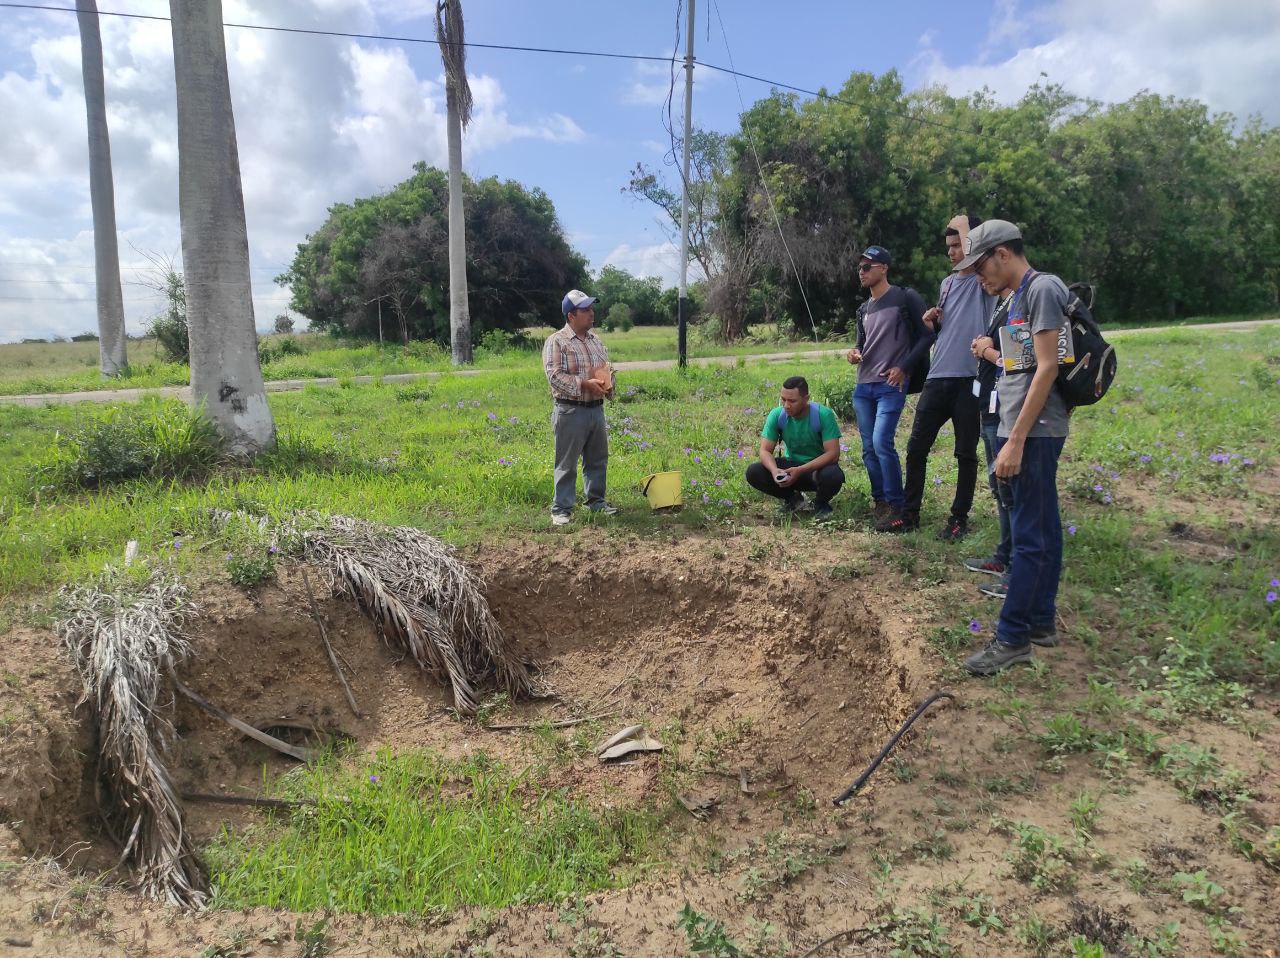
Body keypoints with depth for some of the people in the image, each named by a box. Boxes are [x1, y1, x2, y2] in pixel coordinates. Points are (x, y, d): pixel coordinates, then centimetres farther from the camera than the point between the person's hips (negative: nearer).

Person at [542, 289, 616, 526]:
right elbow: (554, 375, -17)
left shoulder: (596, 340, 14)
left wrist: (608, 385, 1)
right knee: (567, 463, -1)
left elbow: (607, 369, 22)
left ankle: (596, 500, 29)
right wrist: (584, 384, -22)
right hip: (570, 411, -7)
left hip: (596, 408, 7)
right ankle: (561, 509, 6)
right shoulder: (556, 342, -8)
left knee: (597, 460, 15)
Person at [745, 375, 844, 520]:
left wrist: (800, 471, -35)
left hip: (819, 466, -3)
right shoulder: (776, 415, -12)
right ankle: (792, 498, 7)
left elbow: (833, 453, -24)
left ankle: (821, 504, -1)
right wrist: (774, 470, -35)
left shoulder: (823, 415, -21)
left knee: (833, 475, -38)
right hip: (791, 464, 3)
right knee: (753, 473, -20)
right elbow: (765, 450, -11)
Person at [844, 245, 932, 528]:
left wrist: (904, 367, -12)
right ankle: (880, 501, 19)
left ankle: (896, 505, -6)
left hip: (891, 386, -7)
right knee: (869, 448, 7)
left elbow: (926, 335, -4)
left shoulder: (906, 298, -4)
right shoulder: (864, 310, 16)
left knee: (882, 443, -17)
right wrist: (854, 353, 0)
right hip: (863, 386, 7)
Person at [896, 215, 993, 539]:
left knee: (966, 453, 4)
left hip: (971, 379, -6)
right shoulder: (946, 284, 17)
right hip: (938, 377, 6)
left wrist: (964, 228, -13)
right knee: (916, 446, 5)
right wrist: (931, 322, 6)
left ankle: (959, 517, 15)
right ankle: (910, 512, 15)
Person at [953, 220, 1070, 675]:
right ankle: (1041, 623, 22)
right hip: (1024, 432, 10)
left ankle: (1012, 638, -1)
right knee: (1043, 529, 14)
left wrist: (1016, 440, -19)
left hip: (1034, 432, -10)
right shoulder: (1019, 296, 17)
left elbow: (1047, 368, -17)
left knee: (1028, 536, -6)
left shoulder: (1043, 289, -11)